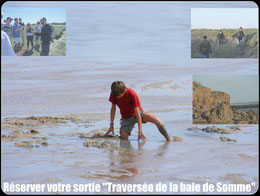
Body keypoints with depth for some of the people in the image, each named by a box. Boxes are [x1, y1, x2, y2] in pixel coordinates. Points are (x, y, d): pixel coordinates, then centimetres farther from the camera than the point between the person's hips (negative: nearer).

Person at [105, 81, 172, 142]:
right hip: (126, 118, 2)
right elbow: (113, 108, 0)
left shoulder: (132, 94, -28)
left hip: (137, 114, -2)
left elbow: (137, 113, -27)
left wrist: (140, 132, -29)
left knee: (157, 120, -28)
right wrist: (111, 125, -1)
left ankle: (168, 140, -14)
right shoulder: (113, 94, -16)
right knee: (123, 137, -25)